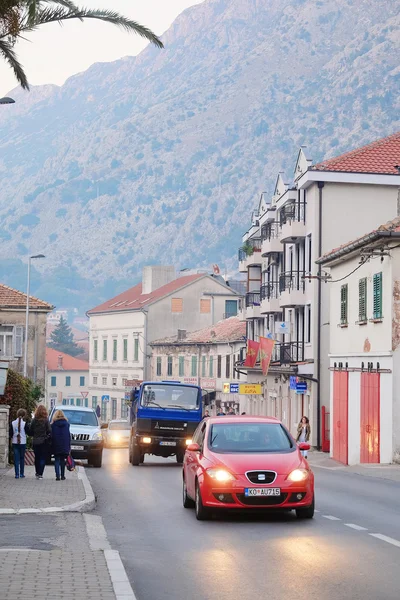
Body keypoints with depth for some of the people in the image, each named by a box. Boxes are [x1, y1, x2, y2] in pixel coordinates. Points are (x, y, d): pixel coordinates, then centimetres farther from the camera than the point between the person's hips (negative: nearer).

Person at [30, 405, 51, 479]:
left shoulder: (34, 420, -3)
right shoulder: (46, 420, -11)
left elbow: (30, 432, 1)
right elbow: (49, 431, -12)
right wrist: (49, 439, 3)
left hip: (35, 442, 3)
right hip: (44, 442, -3)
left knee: (37, 458, 15)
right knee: (43, 458, 1)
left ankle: (37, 473, 22)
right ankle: (40, 474, -7)